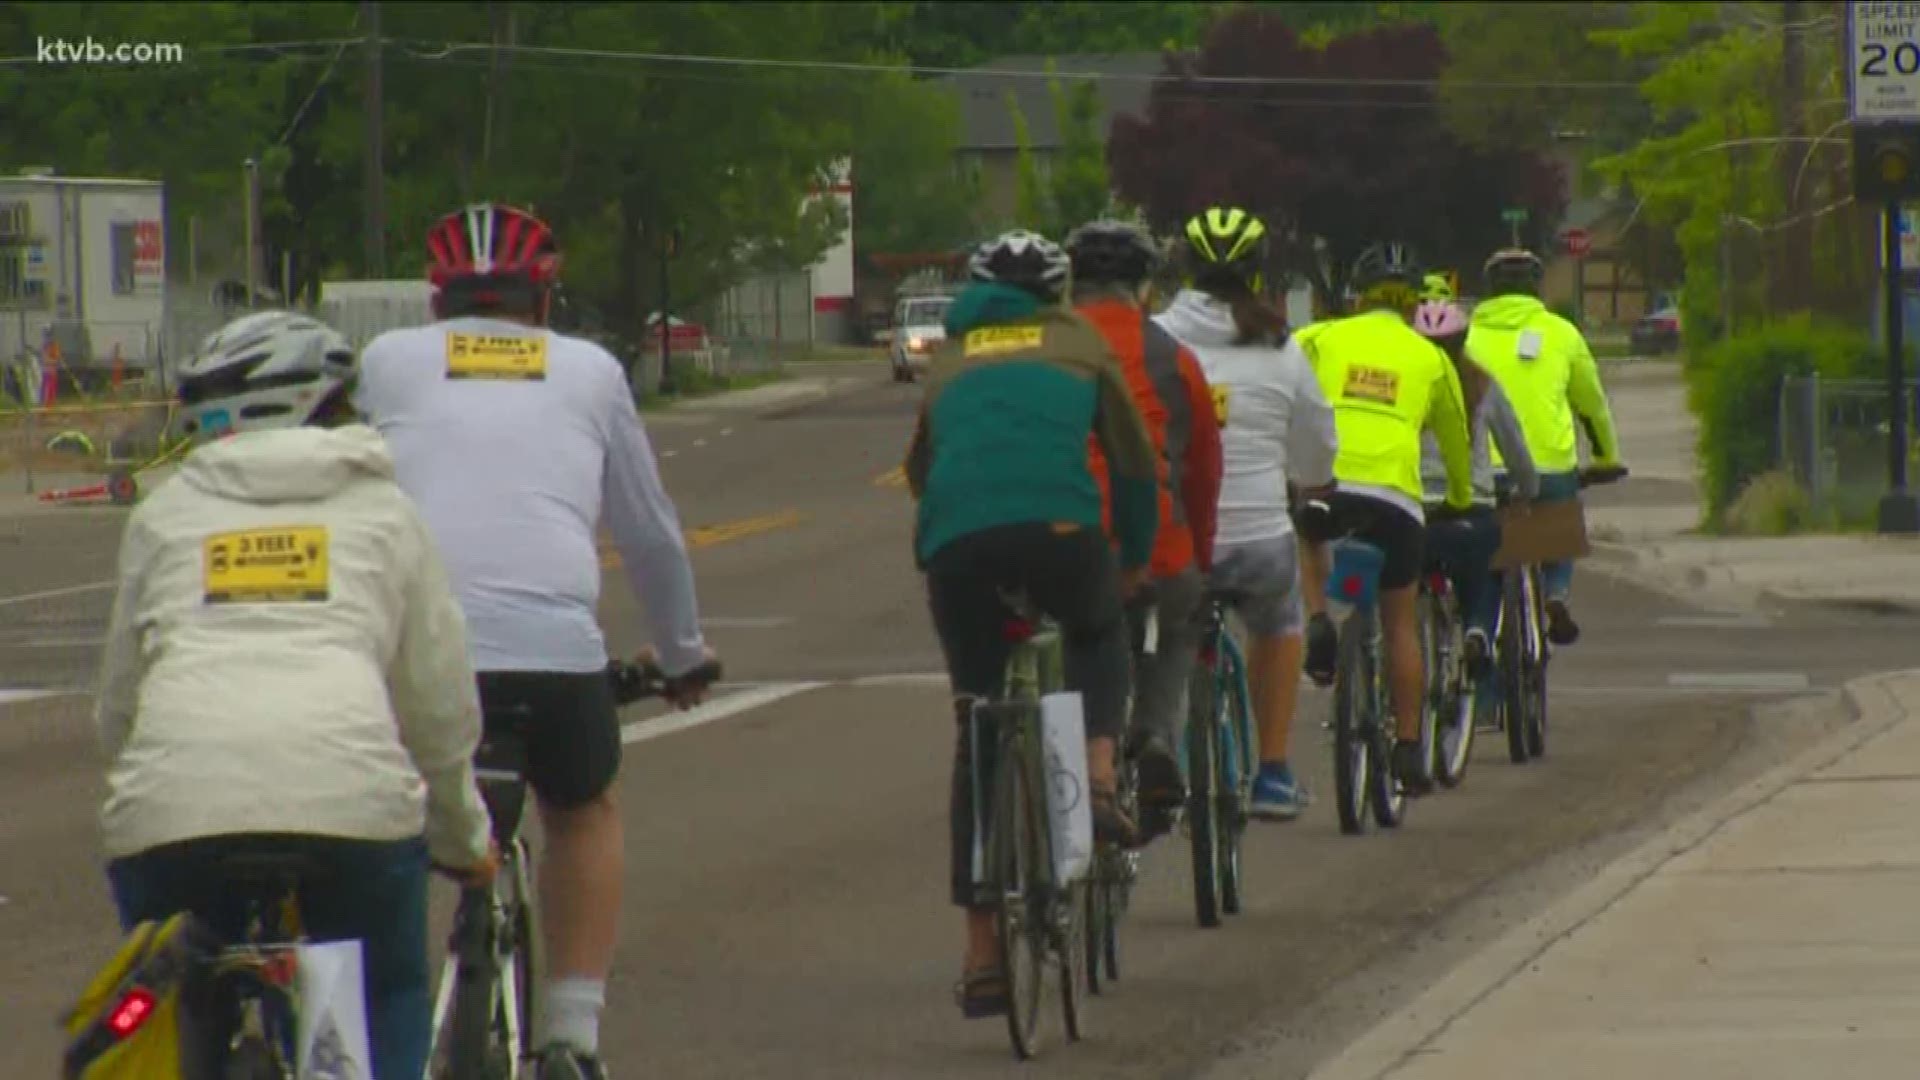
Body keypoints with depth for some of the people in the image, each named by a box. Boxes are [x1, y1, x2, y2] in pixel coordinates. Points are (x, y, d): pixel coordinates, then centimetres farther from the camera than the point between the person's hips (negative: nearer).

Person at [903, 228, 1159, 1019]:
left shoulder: (951, 356, 29)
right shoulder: (1079, 343, 23)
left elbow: (919, 466, 36)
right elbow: (1133, 458, 25)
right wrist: (1138, 557, 37)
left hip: (955, 541, 2)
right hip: (1058, 526, -2)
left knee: (976, 742, 12)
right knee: (1099, 634, 33)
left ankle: (982, 952, 9)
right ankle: (1097, 780, 6)